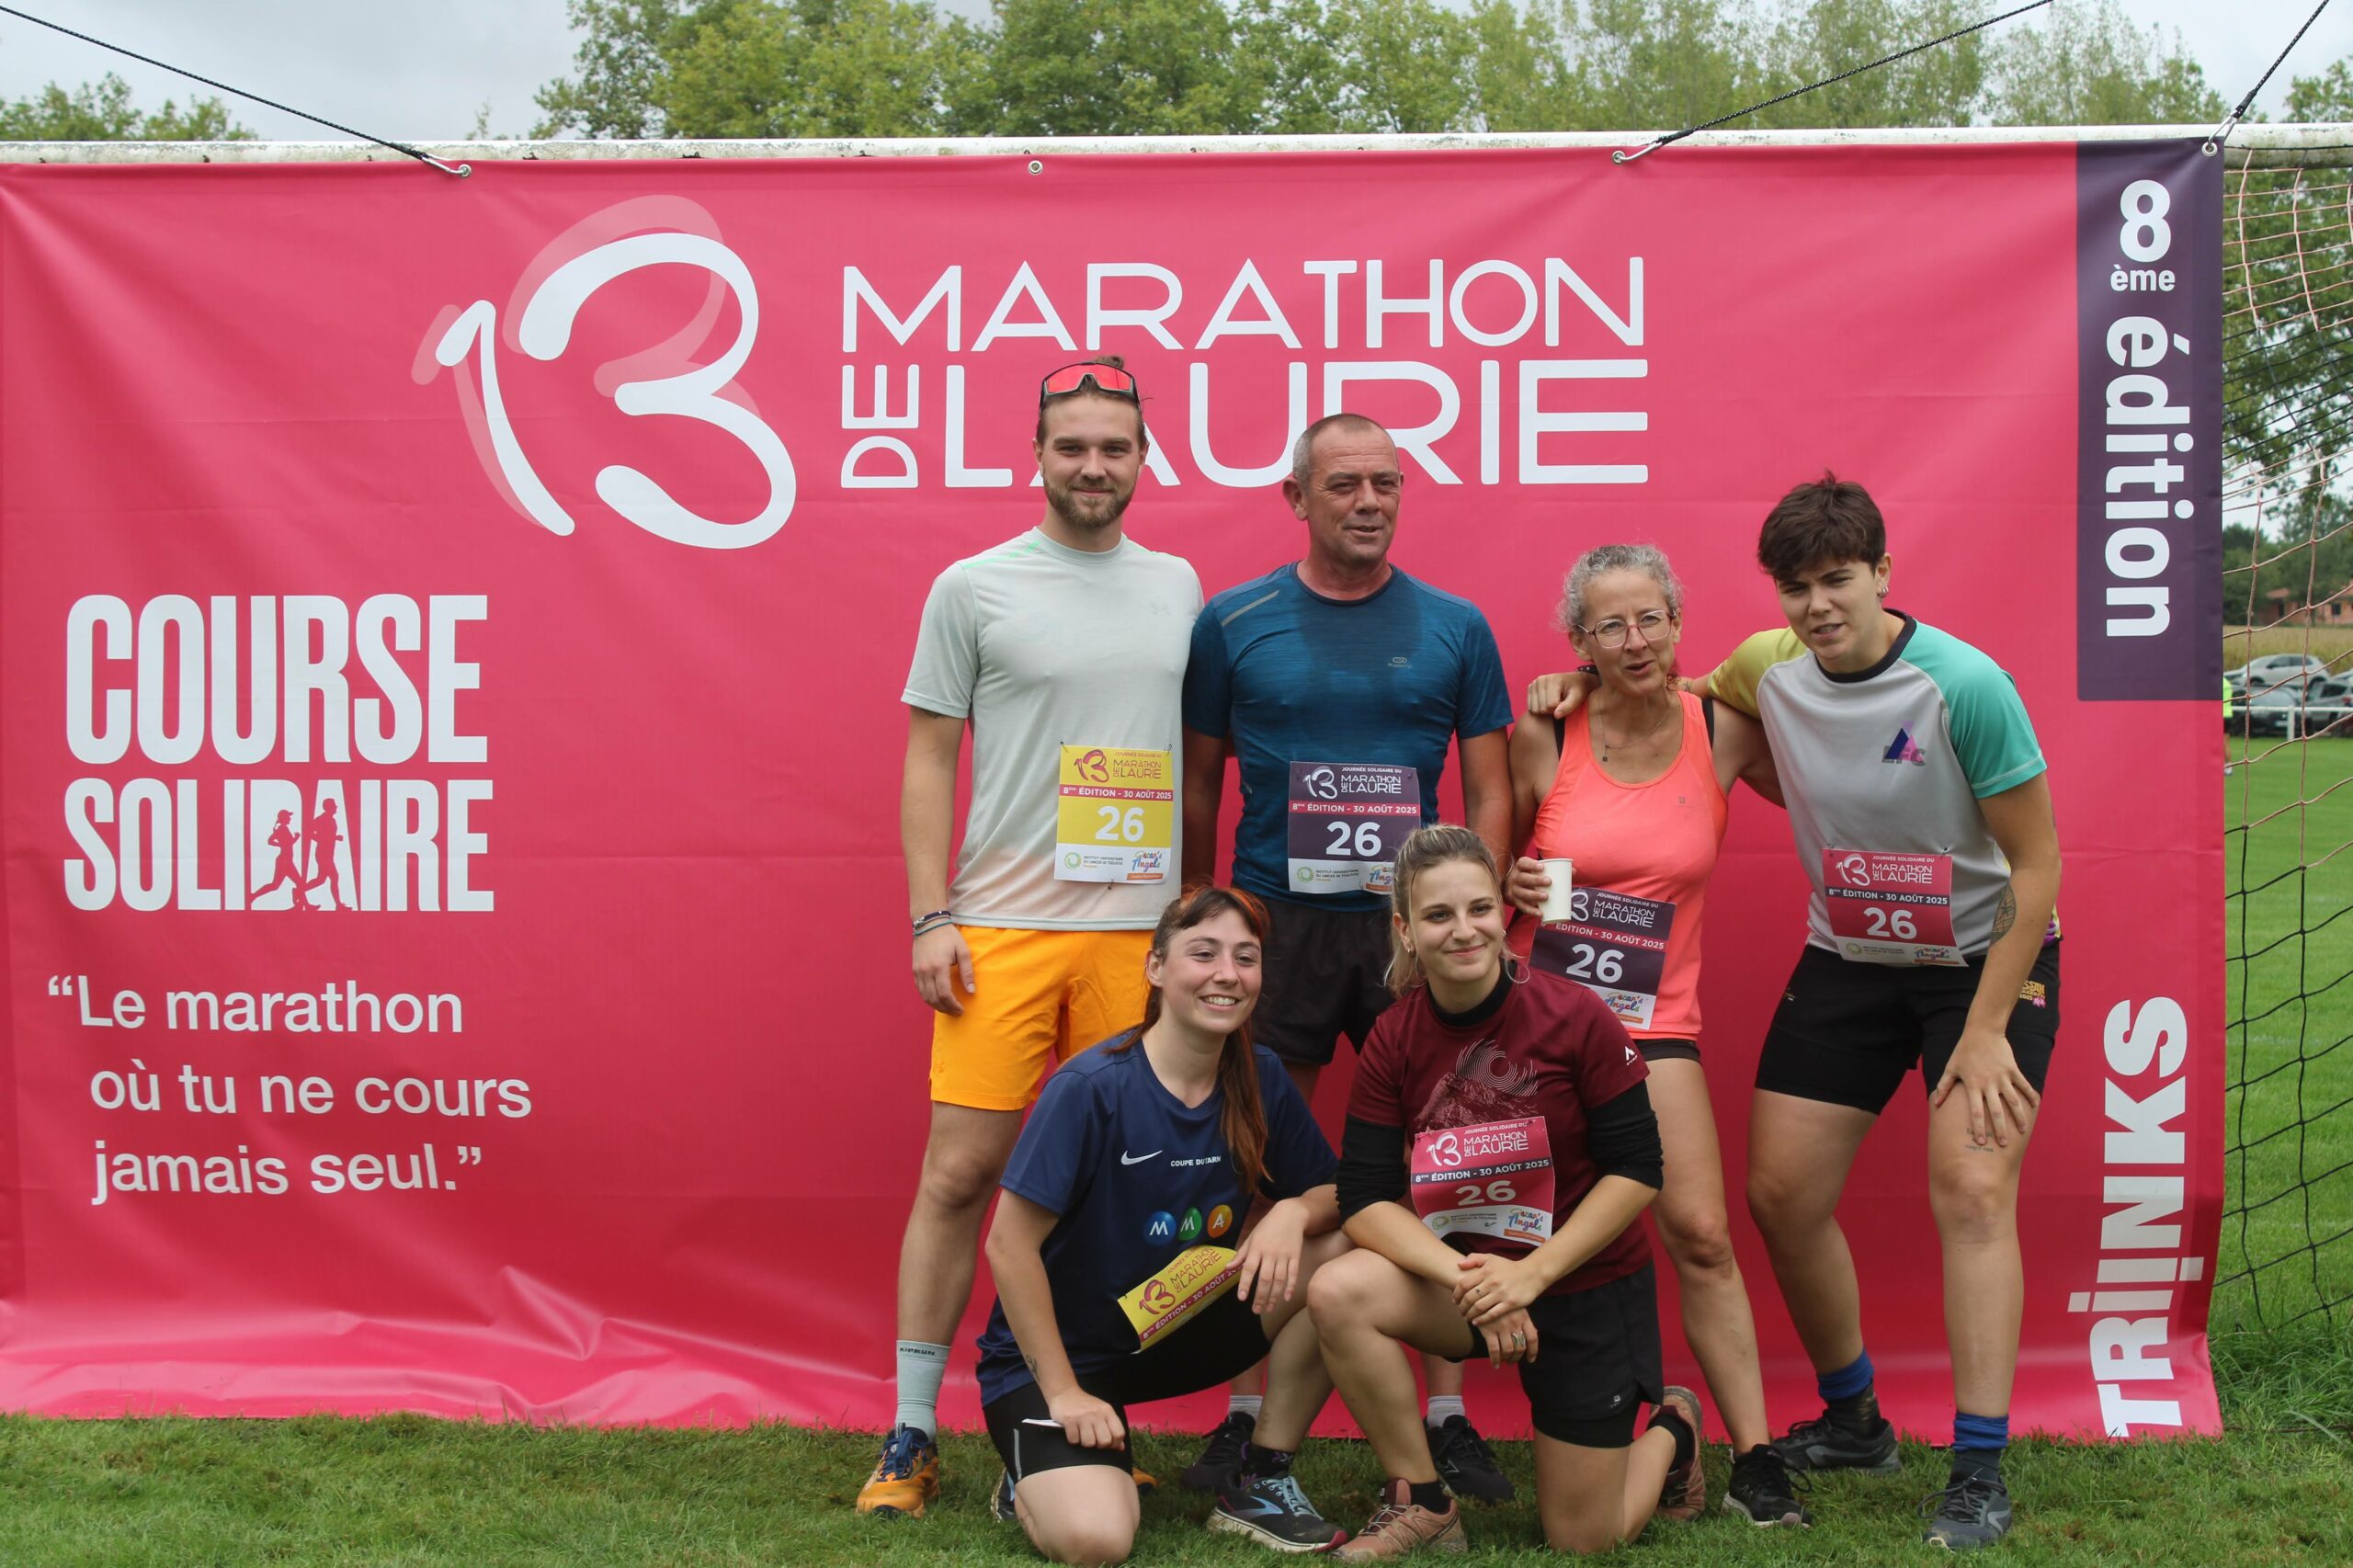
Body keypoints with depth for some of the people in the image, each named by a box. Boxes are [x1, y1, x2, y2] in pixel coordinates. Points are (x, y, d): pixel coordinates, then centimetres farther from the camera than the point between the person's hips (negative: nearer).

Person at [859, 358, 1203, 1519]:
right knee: (960, 1172, -3)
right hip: (1004, 926, -3)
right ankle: (911, 1433, 10)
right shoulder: (973, 586, 3)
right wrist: (930, 920, -5)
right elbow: (928, 761, 3)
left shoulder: (1177, 587, 13)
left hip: (1142, 929, 3)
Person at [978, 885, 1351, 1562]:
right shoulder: (1091, 1088, -22)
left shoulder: (1261, 1081, -5)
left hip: (1181, 1333, 6)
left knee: (1342, 1250, -14)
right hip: (1056, 1351, -5)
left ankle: (1260, 1481, -1)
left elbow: (1332, 1191, 3)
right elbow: (1010, 1245, -20)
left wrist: (1293, 1213, -21)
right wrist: (1064, 1393, -17)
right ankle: (1035, 1481, 8)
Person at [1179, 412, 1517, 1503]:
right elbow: (1199, 784, 8)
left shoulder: (1455, 628, 4)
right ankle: (1252, 1410, 17)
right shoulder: (1233, 624, 3)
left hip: (1413, 925, 1)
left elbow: (1490, 790, 7)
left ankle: (1447, 1413, 15)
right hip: (1273, 921, 0)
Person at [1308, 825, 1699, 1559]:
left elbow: (1637, 1171, -15)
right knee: (1338, 1293, -28)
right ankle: (1421, 1504, -6)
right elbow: (1366, 1200, -13)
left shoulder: (1575, 1018, -19)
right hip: (1462, 1271, 3)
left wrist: (1531, 1274, -23)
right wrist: (1463, 1277, -29)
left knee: (1584, 1540, 3)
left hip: (1589, 1285, -2)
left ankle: (1671, 1429, 37)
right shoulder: (1391, 1042, -11)